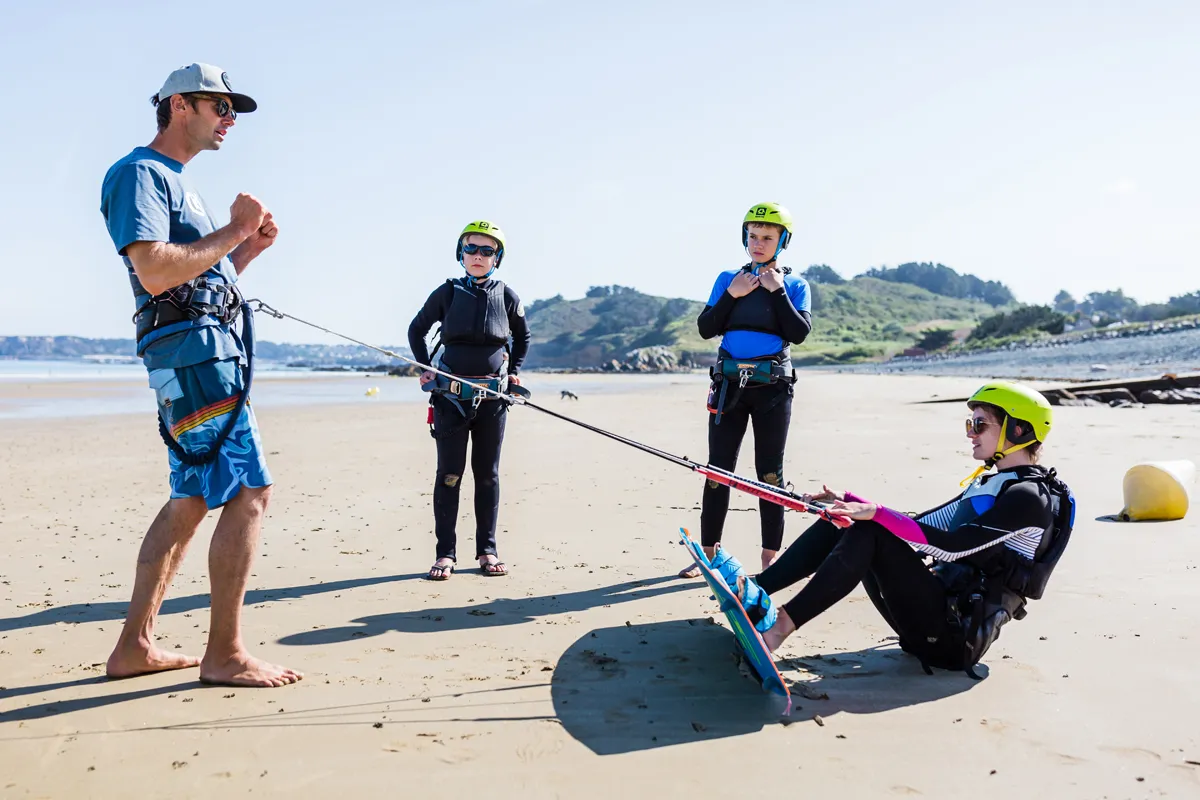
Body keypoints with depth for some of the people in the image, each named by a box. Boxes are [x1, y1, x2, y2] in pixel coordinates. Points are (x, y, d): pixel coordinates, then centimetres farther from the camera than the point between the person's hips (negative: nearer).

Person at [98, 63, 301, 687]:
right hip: (191, 347, -11)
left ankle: (135, 646, 19)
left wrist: (248, 249, 13)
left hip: (205, 349, 11)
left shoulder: (172, 182, 26)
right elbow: (155, 271, -19)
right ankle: (224, 654, -4)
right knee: (249, 491, -12)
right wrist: (233, 230, -11)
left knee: (192, 498, 12)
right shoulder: (139, 172, -5)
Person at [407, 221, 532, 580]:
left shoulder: (506, 296, 4)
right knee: (449, 475, 1)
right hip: (451, 396, -1)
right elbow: (416, 329, 14)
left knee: (487, 474, 7)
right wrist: (426, 370, 5)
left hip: (493, 397, 1)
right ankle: (445, 553, 8)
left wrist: (514, 371, 10)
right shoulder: (448, 293, 2)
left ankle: (487, 550, 16)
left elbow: (523, 336, 20)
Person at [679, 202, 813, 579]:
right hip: (729, 385, 2)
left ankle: (770, 560, 10)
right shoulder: (728, 279, 11)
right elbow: (705, 329, 2)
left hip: (773, 388, -1)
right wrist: (731, 295, -8)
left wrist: (777, 291, -11)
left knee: (770, 474, 3)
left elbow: (799, 333, -9)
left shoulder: (795, 285, 6)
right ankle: (707, 555, 11)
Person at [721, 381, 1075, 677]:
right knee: (842, 521, -3)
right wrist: (852, 502, 8)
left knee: (870, 533, -26)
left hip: (959, 636, -8)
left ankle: (780, 624, -30)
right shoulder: (989, 484, 20)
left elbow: (954, 546, -23)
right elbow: (921, 526, 19)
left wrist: (877, 514, -27)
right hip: (940, 614, 8)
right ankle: (753, 589, -13)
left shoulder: (1031, 497, -9)